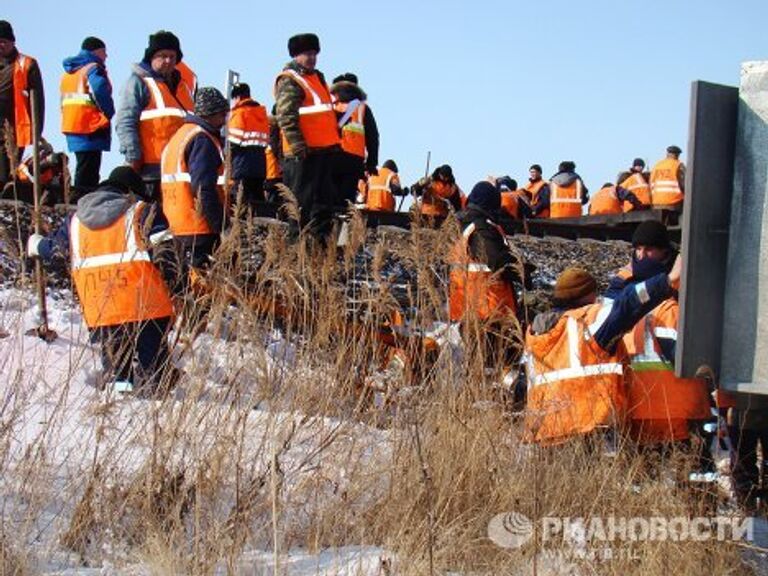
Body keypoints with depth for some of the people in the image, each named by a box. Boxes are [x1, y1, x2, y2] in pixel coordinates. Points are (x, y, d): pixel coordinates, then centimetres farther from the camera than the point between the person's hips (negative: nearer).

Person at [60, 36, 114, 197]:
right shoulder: (93, 68, -9)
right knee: (88, 171, -9)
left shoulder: (68, 71, 20)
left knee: (83, 168, 18)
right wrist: (109, 112, -13)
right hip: (91, 129, -9)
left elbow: (63, 100, 21)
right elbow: (100, 89, -26)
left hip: (71, 126, 9)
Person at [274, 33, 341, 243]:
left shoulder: (317, 77, 22)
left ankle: (322, 241, 20)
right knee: (302, 201, -7)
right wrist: (298, 147, -23)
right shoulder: (289, 81, -7)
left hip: (325, 150, 9)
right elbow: (286, 117, -16)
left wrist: (335, 142, 24)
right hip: (304, 153, -9)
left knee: (325, 197, 13)